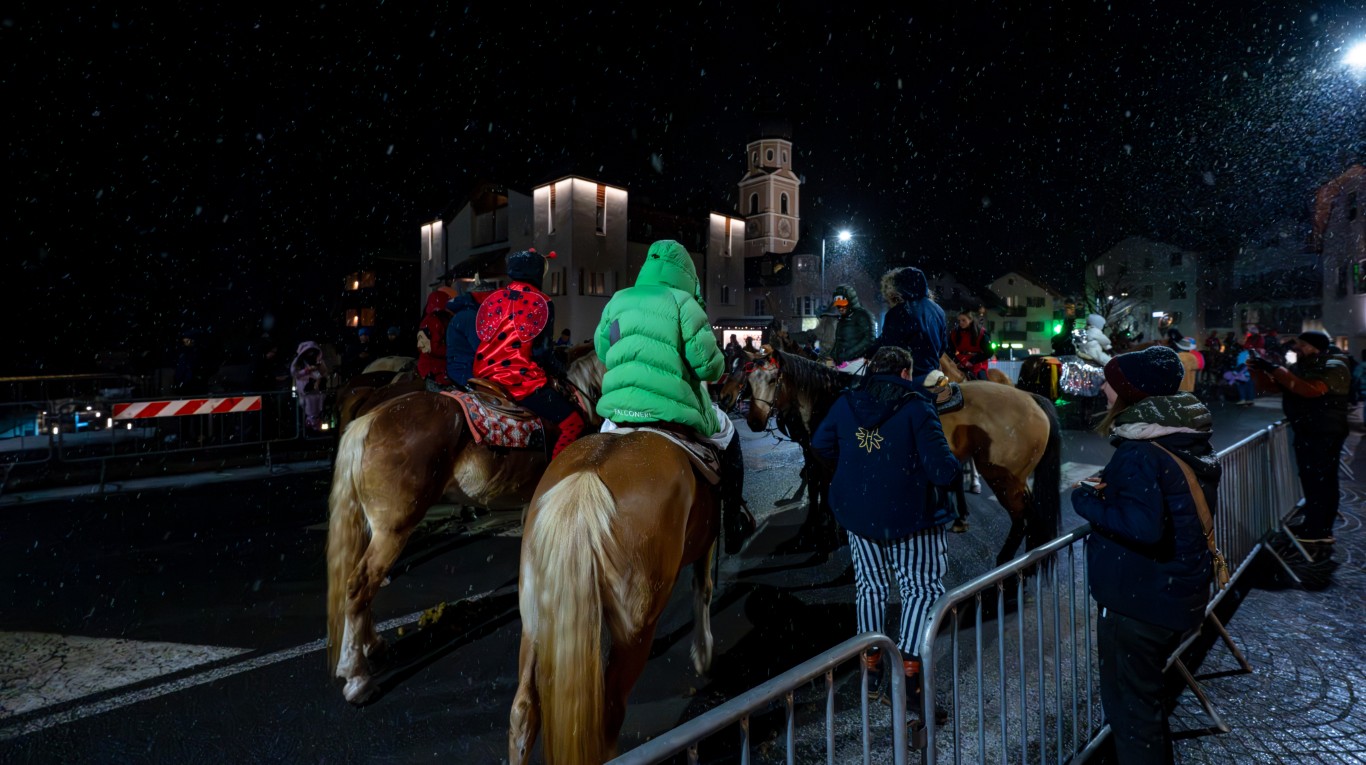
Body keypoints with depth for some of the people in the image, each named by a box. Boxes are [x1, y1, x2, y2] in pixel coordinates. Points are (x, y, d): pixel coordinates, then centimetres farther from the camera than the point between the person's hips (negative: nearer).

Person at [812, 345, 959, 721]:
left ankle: (872, 666, 31)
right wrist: (952, 464, 3)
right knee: (923, 589, 12)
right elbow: (944, 471, -19)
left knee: (870, 586, 20)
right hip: (910, 517, -4)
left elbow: (820, 444, 9)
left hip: (857, 515, 5)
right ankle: (909, 672, 6)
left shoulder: (846, 403, -2)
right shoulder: (918, 408, -15)